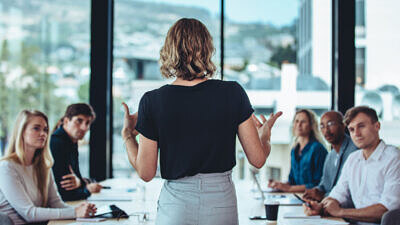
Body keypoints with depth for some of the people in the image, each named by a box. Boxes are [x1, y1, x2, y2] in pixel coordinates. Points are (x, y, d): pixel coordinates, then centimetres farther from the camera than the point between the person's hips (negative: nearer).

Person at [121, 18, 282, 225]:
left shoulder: (153, 101, -8)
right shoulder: (233, 93, -6)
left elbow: (146, 173, -3)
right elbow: (258, 159, -2)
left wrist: (127, 134, 13)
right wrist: (265, 134, 20)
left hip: (176, 208, -1)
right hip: (222, 203, 1)